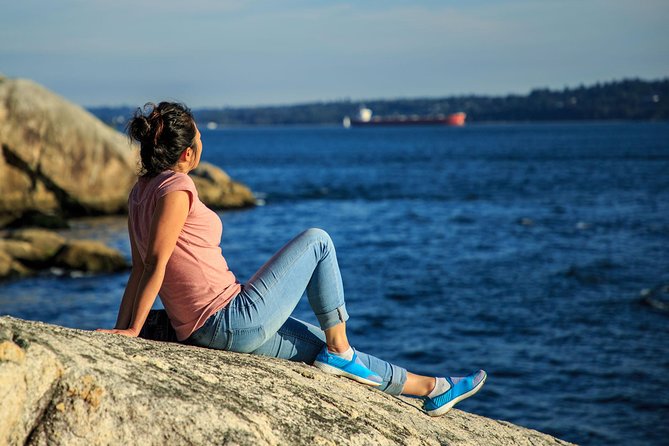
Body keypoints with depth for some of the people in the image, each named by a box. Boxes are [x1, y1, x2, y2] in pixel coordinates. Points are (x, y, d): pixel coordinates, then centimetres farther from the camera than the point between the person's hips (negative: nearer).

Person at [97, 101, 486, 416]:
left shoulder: (141, 192, 11)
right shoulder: (176, 188, -17)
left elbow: (140, 271, 11)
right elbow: (155, 264, -19)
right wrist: (131, 332, -18)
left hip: (205, 331, 9)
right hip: (236, 320, -9)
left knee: (320, 343, 19)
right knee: (317, 241, 5)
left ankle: (431, 389, 32)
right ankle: (340, 351, 12)